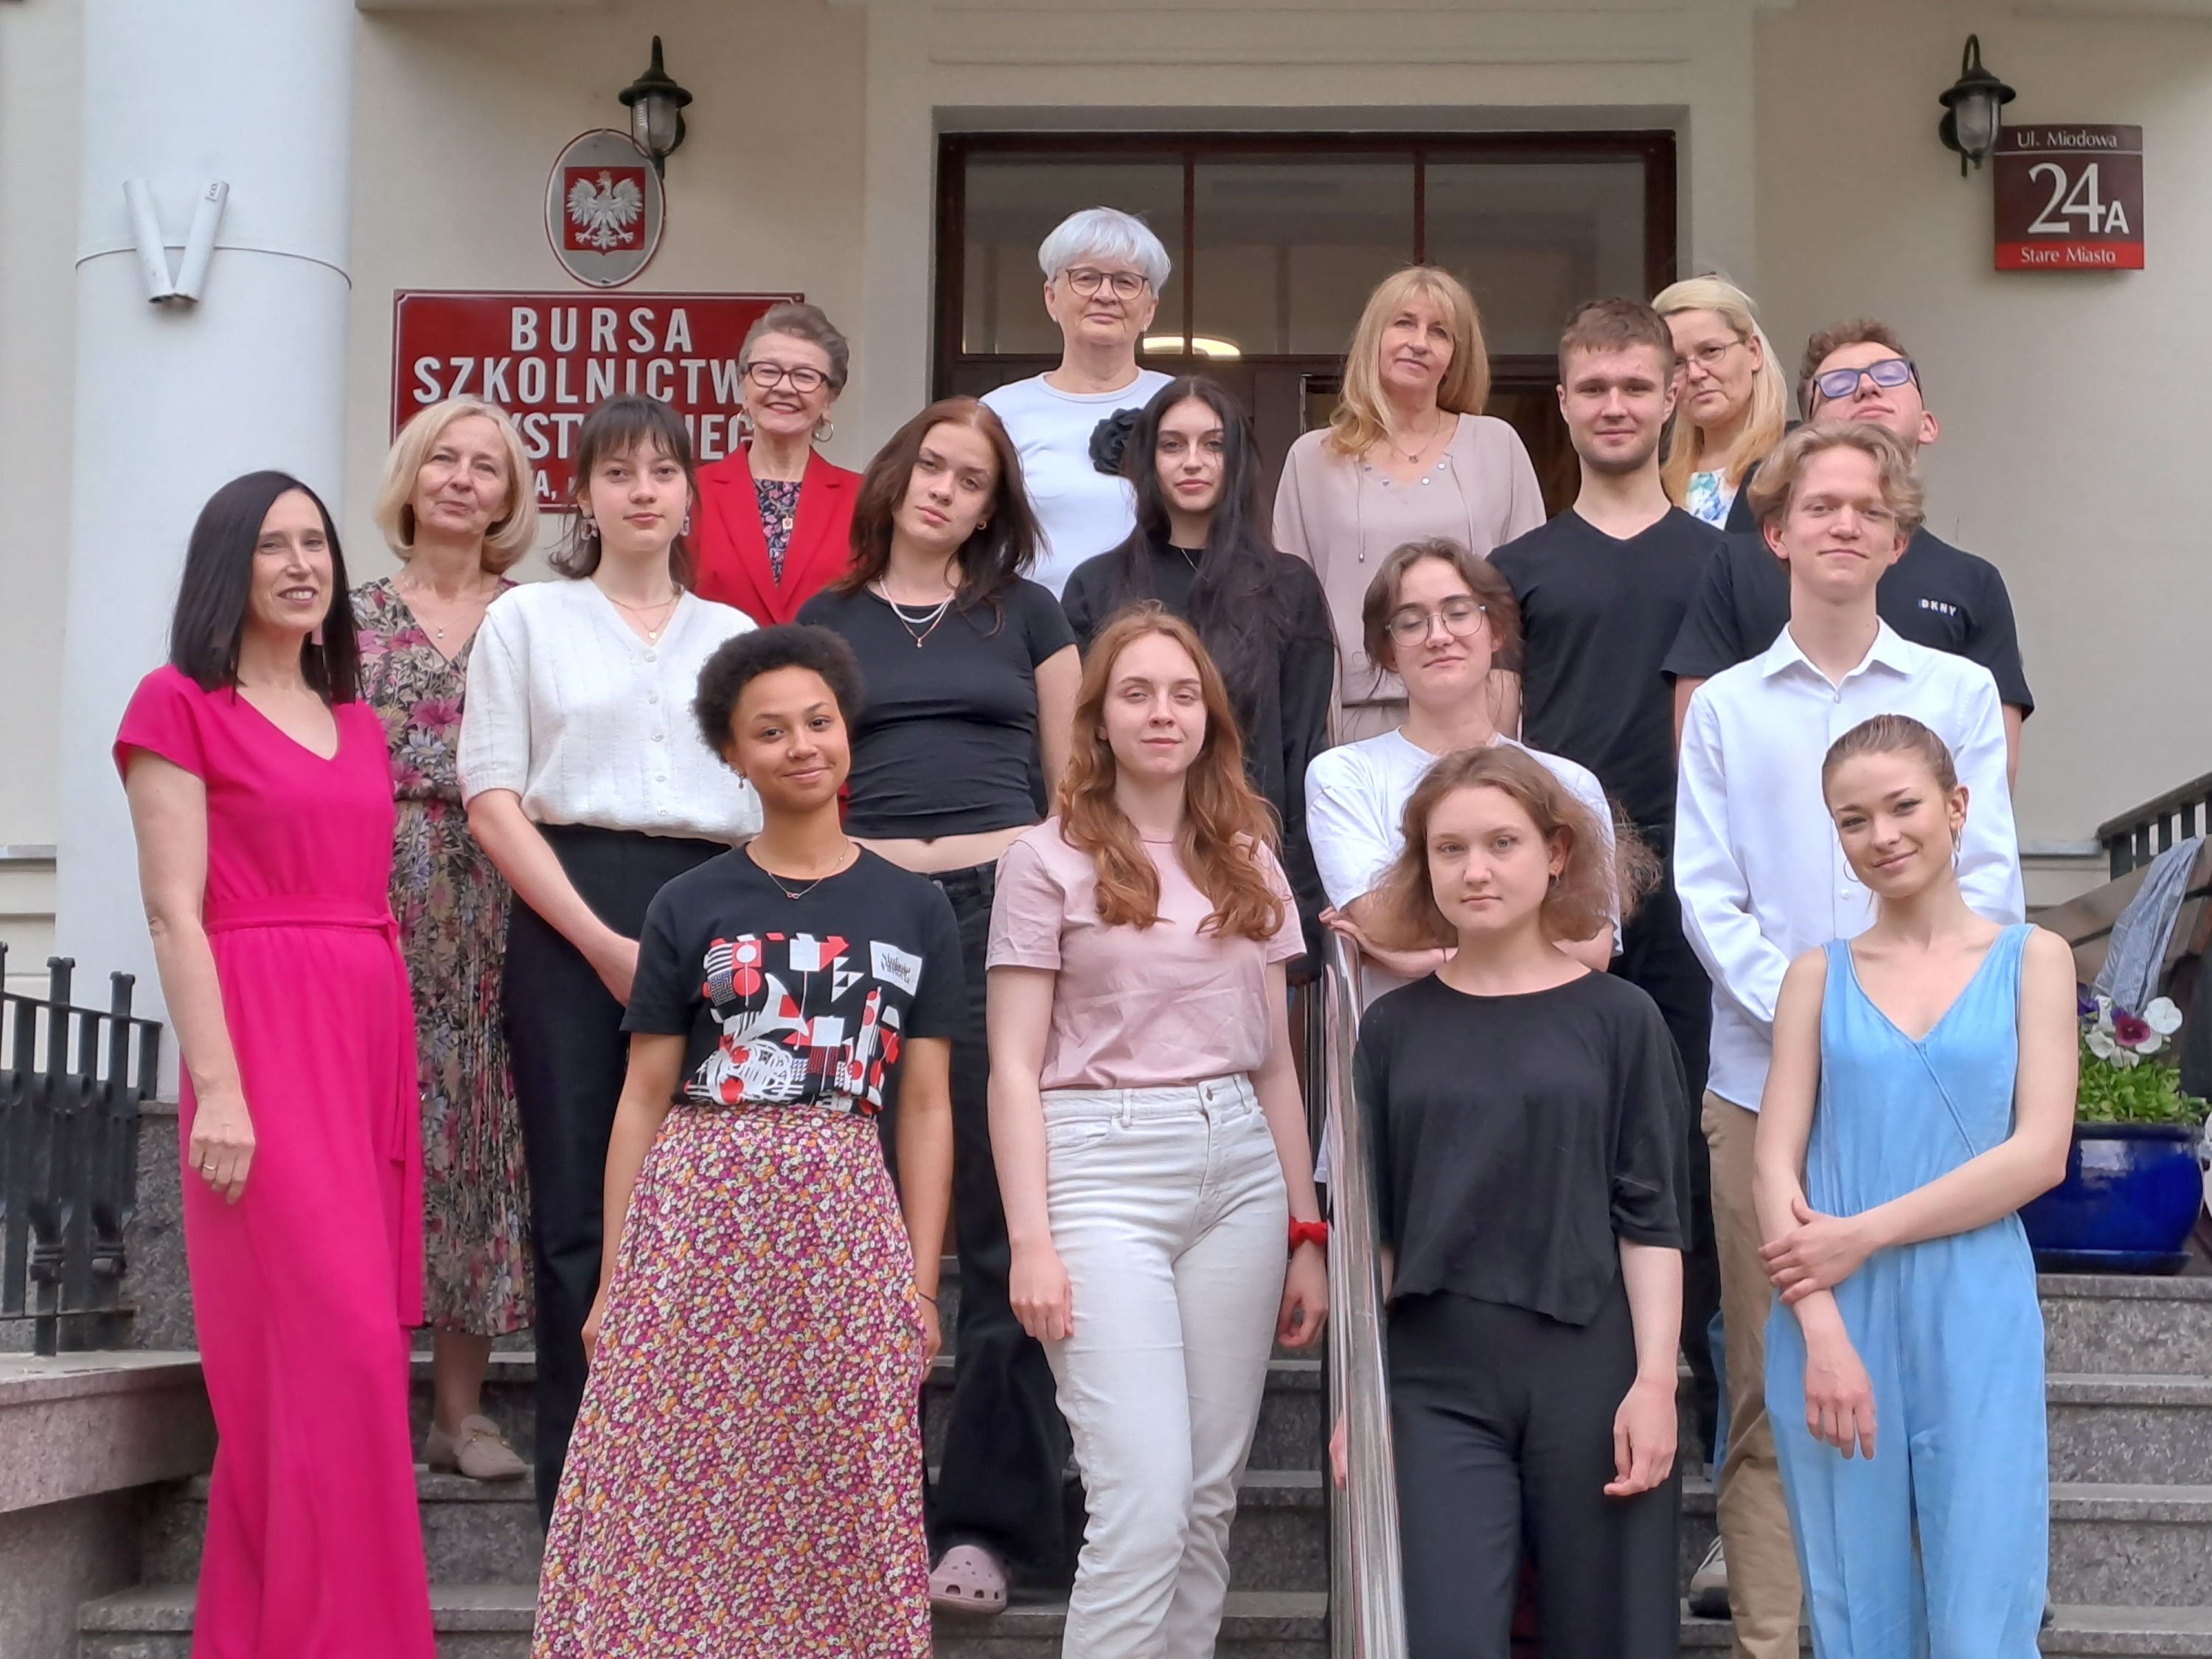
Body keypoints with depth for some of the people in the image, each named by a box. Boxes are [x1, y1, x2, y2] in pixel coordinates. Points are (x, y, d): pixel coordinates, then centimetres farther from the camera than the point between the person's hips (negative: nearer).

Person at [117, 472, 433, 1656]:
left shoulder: (357, 724, 18)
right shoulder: (180, 704, -1)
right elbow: (174, 914, -8)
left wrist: (396, 1066, 10)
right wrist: (217, 1087, -16)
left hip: (373, 1037, 7)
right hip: (263, 1037, -7)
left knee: (346, 1343, 6)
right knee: (332, 1344, -11)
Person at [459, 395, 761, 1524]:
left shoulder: (734, 637, 16)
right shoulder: (527, 620, 10)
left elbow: (773, 802, 14)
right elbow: (494, 799, 1)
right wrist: (602, 939, -9)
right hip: (568, 925, -2)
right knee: (578, 1207, -3)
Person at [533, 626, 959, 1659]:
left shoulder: (914, 911, 9)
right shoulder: (690, 908, 6)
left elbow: (924, 1108, 8)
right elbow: (643, 1100, 6)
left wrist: (922, 1282, 2)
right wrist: (612, 1280, 2)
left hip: (843, 1219, 1)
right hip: (698, 1210, 0)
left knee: (840, 1501, 1)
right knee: (674, 1494, -1)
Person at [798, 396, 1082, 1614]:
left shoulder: (1027, 615, 12)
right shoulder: (827, 622, 14)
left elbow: (1075, 789, 11)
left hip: (1007, 909, -1)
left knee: (1005, 1220, -3)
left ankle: (990, 1517, 1)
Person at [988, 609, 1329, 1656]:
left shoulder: (1249, 862, 14)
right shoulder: (1050, 860, 1)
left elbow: (1275, 1061, 16)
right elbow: (1015, 1068, -3)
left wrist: (1306, 1231, 12)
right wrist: (1030, 1241, -11)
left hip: (1240, 1171, 5)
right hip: (1105, 1170, -5)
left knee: (1210, 1500, 5)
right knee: (1145, 1507, -12)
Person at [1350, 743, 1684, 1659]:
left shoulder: (1618, 1019, 1)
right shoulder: (1396, 1026, 7)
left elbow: (1649, 1220, -1)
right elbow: (1373, 1228, 10)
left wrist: (1655, 1381, -8)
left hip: (1589, 1376, -1)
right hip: (1436, 1383, 1)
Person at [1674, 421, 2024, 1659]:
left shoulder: (1959, 692, 6)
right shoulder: (1727, 707, 8)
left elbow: (1989, 883, 2)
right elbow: (1706, 894, 2)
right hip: (1765, 1081, 1)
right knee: (1770, 1387, 4)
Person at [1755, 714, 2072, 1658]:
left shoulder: (2031, 960, 7)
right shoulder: (1819, 976, 9)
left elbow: (2040, 1153, -4)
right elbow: (1776, 1166, 2)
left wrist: (1864, 1235, -11)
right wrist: (1822, 1332, -12)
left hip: (1976, 1326, -1)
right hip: (1834, 1328, 1)